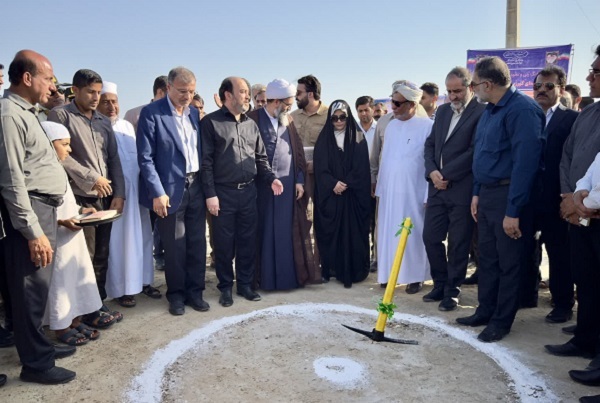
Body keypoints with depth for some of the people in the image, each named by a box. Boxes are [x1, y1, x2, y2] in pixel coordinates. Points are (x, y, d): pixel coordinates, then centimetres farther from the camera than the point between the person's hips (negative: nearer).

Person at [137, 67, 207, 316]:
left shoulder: (194, 112, 8)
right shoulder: (151, 113, -9)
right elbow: (145, 157, -11)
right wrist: (158, 192, -16)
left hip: (196, 186, 5)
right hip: (170, 189, -5)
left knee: (197, 243, 10)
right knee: (175, 247, 6)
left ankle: (194, 291, 25)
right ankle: (176, 294, 23)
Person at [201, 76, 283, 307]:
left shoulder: (251, 124, 12)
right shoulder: (211, 122, -4)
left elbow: (260, 157, 16)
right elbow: (205, 161, -8)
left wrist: (270, 179, -1)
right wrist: (210, 194, -12)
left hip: (248, 191, 5)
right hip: (223, 193, -4)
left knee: (248, 241, 9)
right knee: (224, 243, 5)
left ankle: (245, 284, 24)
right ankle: (225, 287, 20)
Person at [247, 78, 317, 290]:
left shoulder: (288, 122, 12)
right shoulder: (253, 119, -5)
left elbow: (298, 152, 12)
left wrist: (299, 180, 3)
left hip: (288, 185, 4)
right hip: (262, 186, -4)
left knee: (287, 232, 6)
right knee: (264, 232, 5)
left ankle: (288, 275, 15)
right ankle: (265, 277, 14)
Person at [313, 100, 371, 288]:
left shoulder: (357, 137, 5)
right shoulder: (324, 138, 7)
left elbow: (361, 166, -1)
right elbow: (320, 167, 1)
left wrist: (346, 184, -12)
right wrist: (333, 183, -13)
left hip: (353, 194, -1)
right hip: (329, 194, 1)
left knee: (352, 231, -1)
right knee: (330, 231, 1)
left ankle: (352, 271, 6)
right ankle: (330, 270, 10)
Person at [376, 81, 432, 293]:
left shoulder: (427, 126, -8)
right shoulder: (391, 126, 11)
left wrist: (429, 195, -12)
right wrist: (379, 187, 11)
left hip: (413, 193, -5)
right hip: (389, 191, 6)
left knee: (413, 234, 3)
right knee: (389, 233, 9)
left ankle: (415, 276, 15)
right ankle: (389, 273, 21)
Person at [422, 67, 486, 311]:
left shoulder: (481, 113, -8)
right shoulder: (442, 111, 15)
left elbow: (474, 151, -15)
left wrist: (446, 175, -13)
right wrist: (432, 171, -4)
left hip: (462, 188, -6)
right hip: (437, 187, 6)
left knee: (458, 243, 3)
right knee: (430, 237, 9)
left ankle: (452, 291, 17)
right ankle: (440, 284, 26)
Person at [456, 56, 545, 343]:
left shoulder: (522, 109, -17)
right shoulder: (490, 110, 11)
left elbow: (526, 162, -21)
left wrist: (513, 211, -21)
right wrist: (477, 193, 13)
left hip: (509, 196, -9)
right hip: (487, 193, 9)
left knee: (508, 262, 5)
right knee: (487, 257, 16)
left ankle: (501, 321, 19)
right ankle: (485, 311, 30)